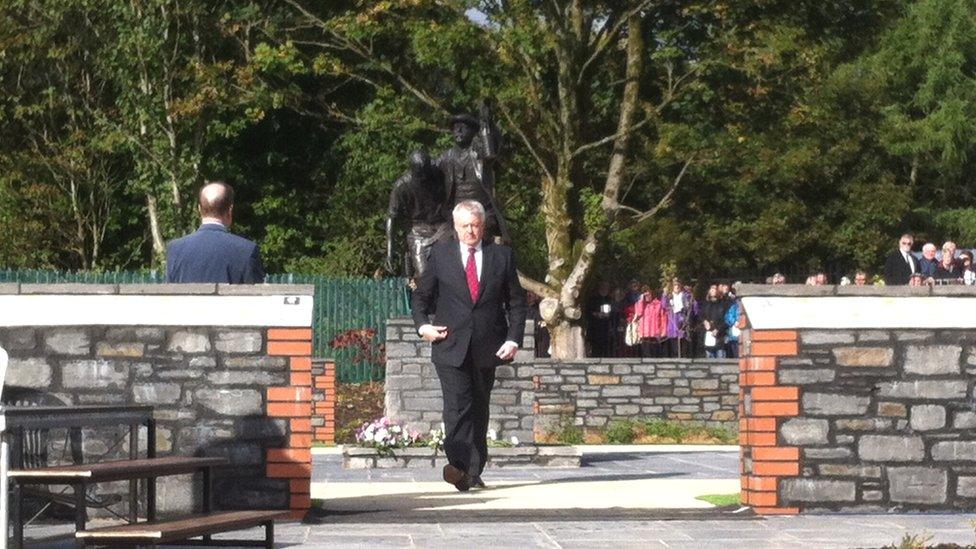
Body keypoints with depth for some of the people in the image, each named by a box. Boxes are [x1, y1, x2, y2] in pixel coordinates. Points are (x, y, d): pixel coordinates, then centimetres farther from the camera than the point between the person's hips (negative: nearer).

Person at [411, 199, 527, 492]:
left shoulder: (502, 255, 9)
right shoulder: (440, 254, 7)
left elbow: (516, 301, 10)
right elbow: (421, 296, 13)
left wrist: (514, 339, -2)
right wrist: (422, 324, -5)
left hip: (487, 347, 2)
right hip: (451, 347, -2)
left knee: (479, 409, 7)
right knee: (457, 405, -17)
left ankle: (473, 472, 13)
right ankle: (458, 465, -29)